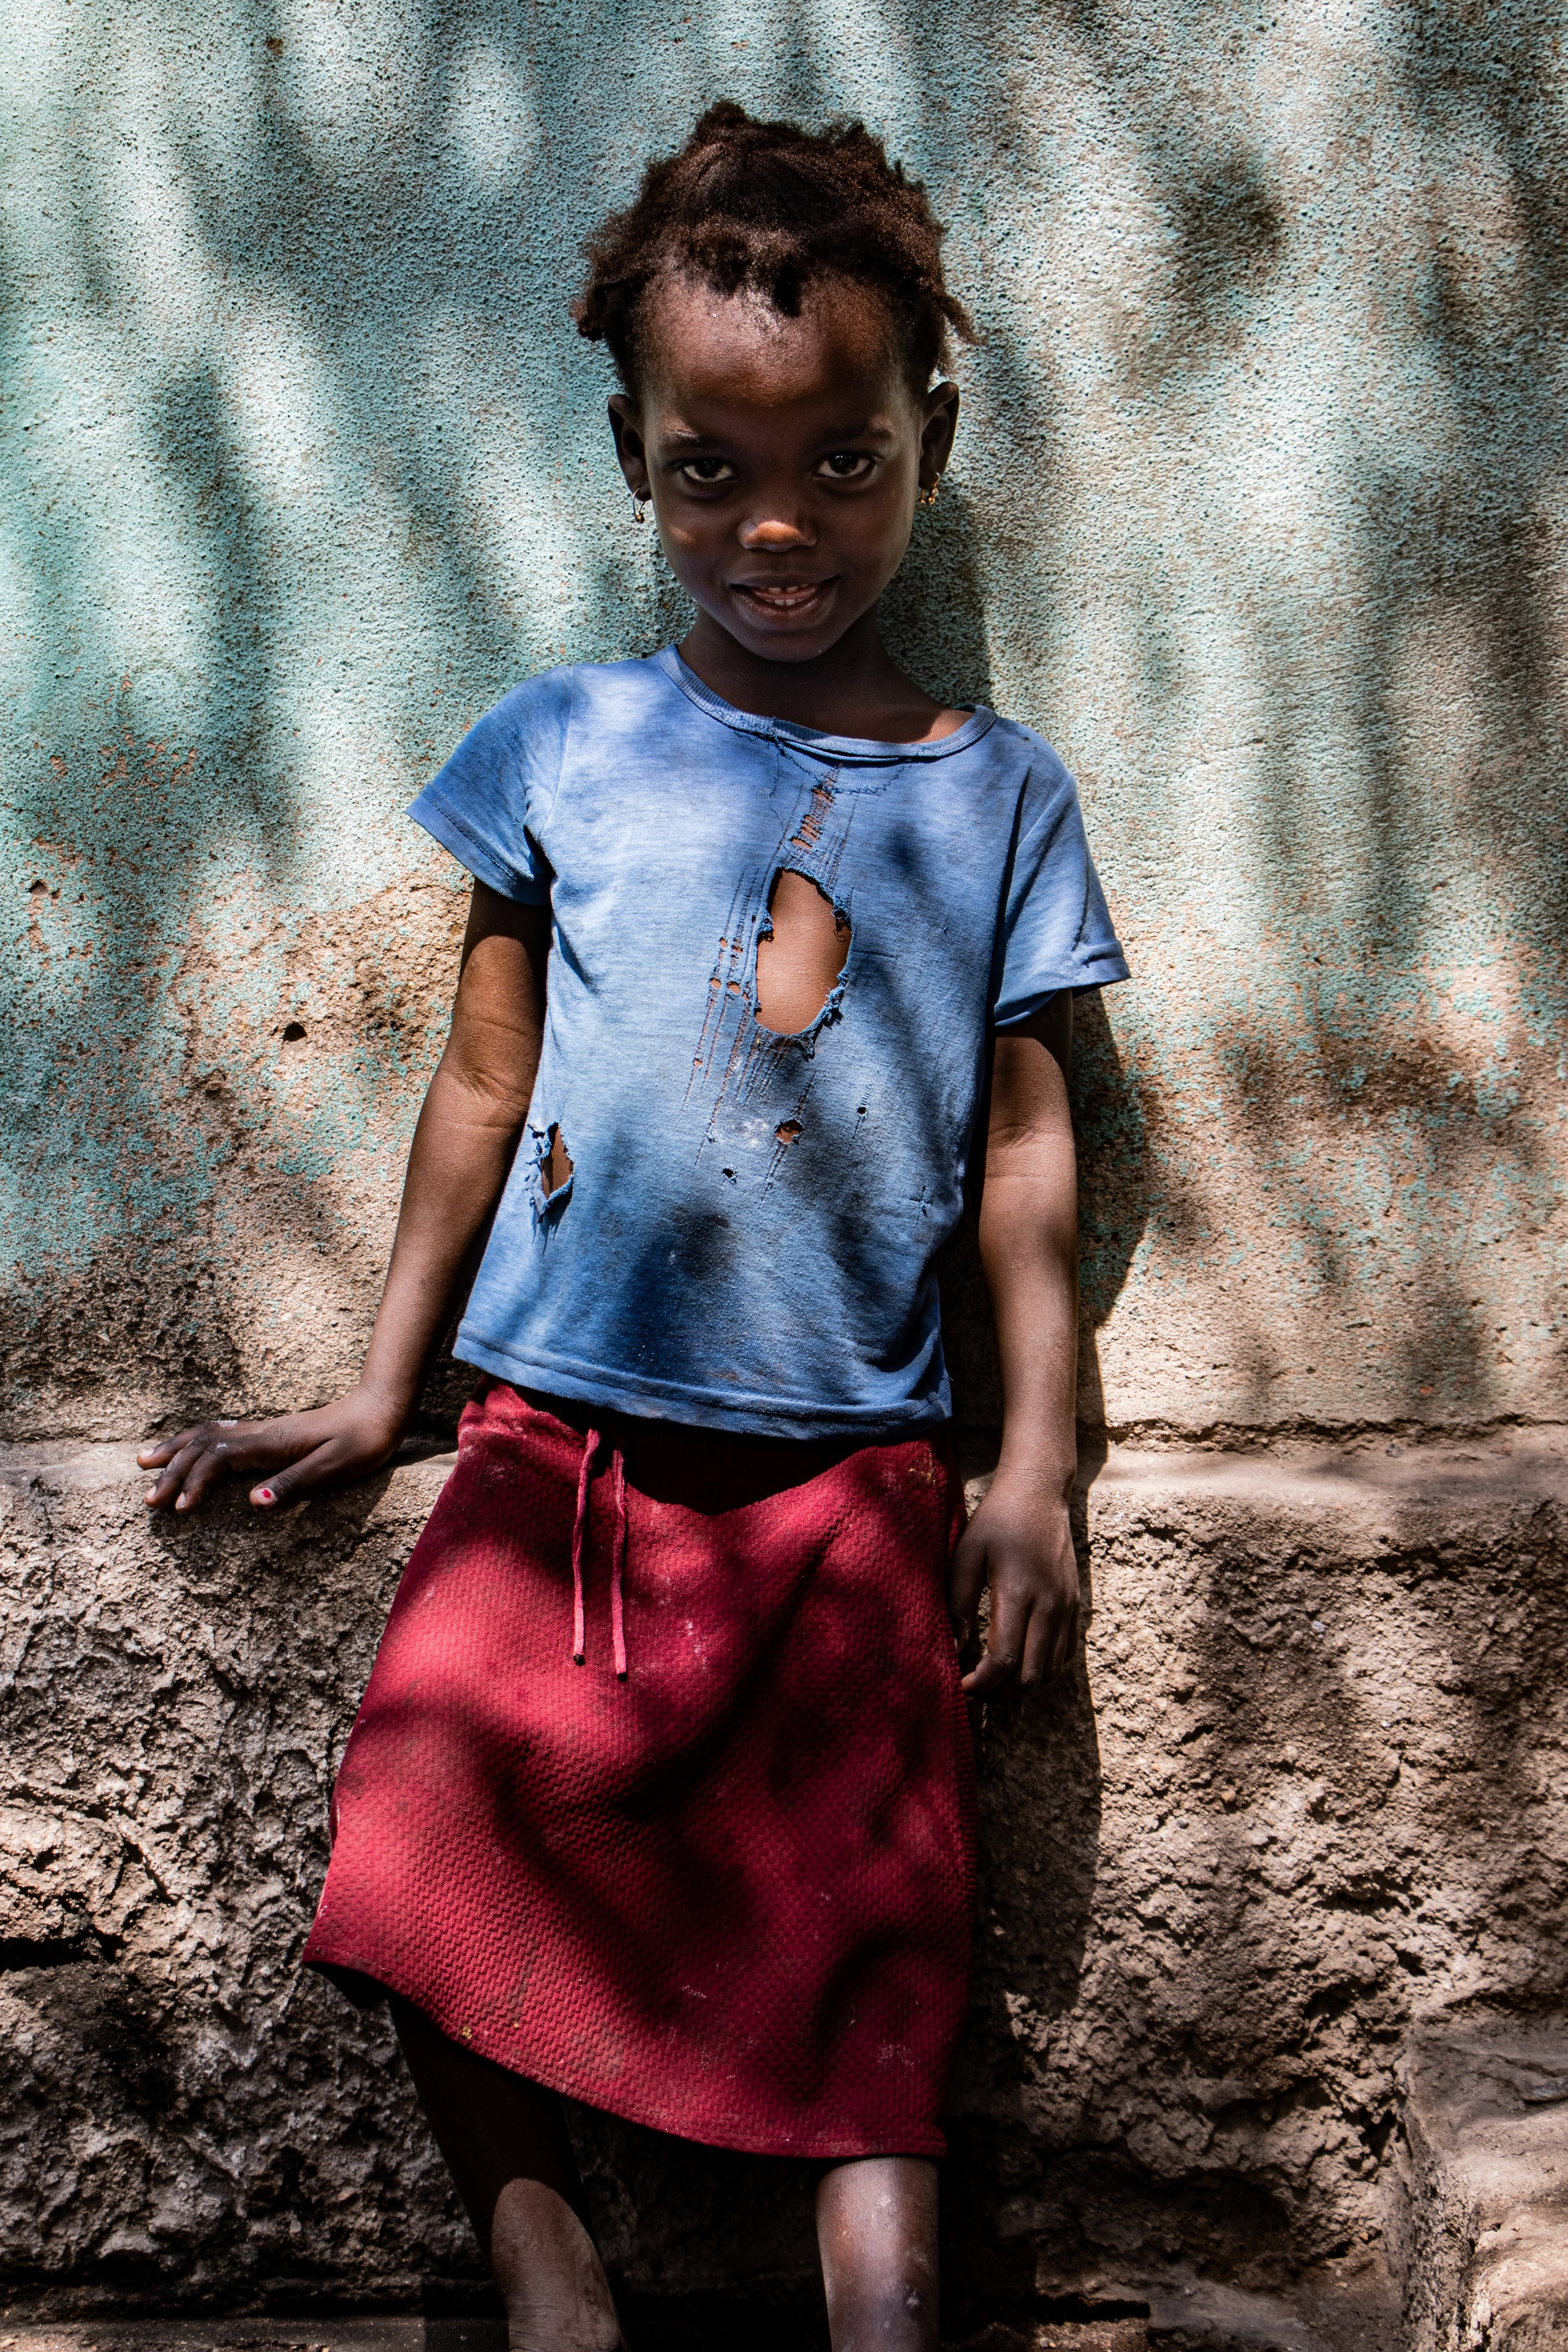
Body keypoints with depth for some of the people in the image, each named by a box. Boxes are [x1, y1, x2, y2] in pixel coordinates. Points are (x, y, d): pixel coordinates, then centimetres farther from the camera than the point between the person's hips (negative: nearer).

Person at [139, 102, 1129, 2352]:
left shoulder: (997, 793, 6)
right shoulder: (562, 744, 5)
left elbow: (1028, 1146, 9)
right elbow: (485, 1086, 10)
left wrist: (1036, 1463, 3)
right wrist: (377, 1393, 12)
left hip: (852, 1467, 0)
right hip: (560, 1435, 1)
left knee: (871, 1903, -7)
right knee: (435, 1824, -14)